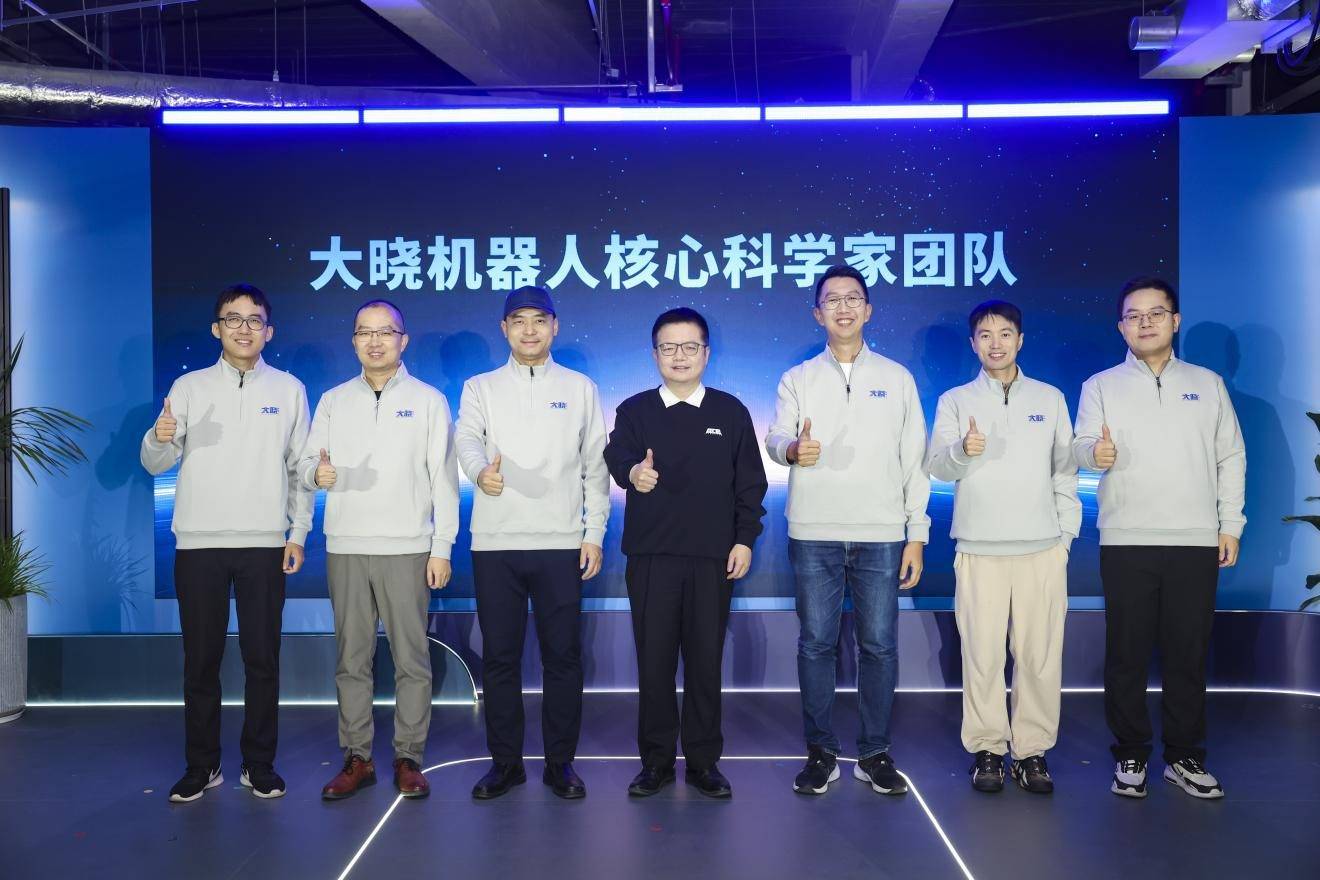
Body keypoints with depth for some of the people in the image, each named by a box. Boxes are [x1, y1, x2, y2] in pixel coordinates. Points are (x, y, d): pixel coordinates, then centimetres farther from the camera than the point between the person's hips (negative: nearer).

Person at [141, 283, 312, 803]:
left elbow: (299, 466, 7)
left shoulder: (288, 389, 6)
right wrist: (160, 438, -19)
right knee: (201, 659, 6)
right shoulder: (189, 387, 5)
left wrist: (299, 532, 1)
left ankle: (259, 764, 17)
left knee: (262, 659, 4)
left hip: (265, 544, 0)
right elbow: (156, 465, 3)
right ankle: (201, 766, 19)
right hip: (198, 543, 0)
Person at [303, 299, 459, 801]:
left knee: (411, 660, 0)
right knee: (351, 660, 6)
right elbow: (307, 464, 11)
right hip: (345, 548, 2)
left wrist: (442, 547, -4)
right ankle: (356, 758, 16)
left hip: (407, 549, -2)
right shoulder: (333, 401, 12)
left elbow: (443, 478, 2)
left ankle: (408, 758, 11)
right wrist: (318, 473, -14)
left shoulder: (429, 401, 5)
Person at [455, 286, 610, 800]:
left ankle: (559, 761, 17)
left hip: (562, 543, 0)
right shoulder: (480, 388, 9)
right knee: (499, 656, 7)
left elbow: (596, 467, 8)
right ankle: (505, 761, 20)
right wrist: (481, 471, -33)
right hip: (495, 542, 1)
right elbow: (466, 440, -10)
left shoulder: (580, 389, 9)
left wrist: (594, 533, 1)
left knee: (562, 656, 4)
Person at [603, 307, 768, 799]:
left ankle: (704, 761, 19)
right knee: (654, 660, 5)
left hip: (713, 556, 0)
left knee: (705, 660, 6)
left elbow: (750, 482, 7)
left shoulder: (730, 412, 7)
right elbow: (617, 455, -14)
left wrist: (745, 539, -1)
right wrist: (632, 473, -37)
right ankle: (656, 761, 18)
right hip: (651, 555, 0)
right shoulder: (634, 410, 5)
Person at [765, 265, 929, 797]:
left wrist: (916, 534, 3)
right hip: (814, 534, 0)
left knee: (879, 646, 3)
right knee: (816, 643, 4)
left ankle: (874, 753, 17)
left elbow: (914, 460, 9)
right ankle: (821, 753, 16)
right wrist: (792, 449, -28)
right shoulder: (798, 379, 10)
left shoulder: (896, 378, 10)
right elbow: (775, 437, -3)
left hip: (881, 535, 0)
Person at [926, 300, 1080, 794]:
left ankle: (1032, 750, 13)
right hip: (979, 547, -1)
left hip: (1042, 548, 1)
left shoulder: (1050, 399, 13)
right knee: (982, 652, -1)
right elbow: (937, 467, -2)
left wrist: (1066, 535, 7)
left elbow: (1065, 470, 14)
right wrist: (963, 450, -23)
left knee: (1040, 653, 0)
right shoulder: (955, 401, 9)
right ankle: (987, 748, 12)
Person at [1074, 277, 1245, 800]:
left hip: (1196, 541, 1)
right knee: (1127, 654, 4)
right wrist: (1095, 452, -28)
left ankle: (1185, 756, 20)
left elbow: (1231, 457, 11)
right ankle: (1130, 756, 16)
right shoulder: (1101, 386, 8)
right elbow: (1083, 444, -3)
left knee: (1189, 654, 6)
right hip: (1126, 541, -1)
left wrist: (1230, 525, 4)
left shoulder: (1207, 384, 12)